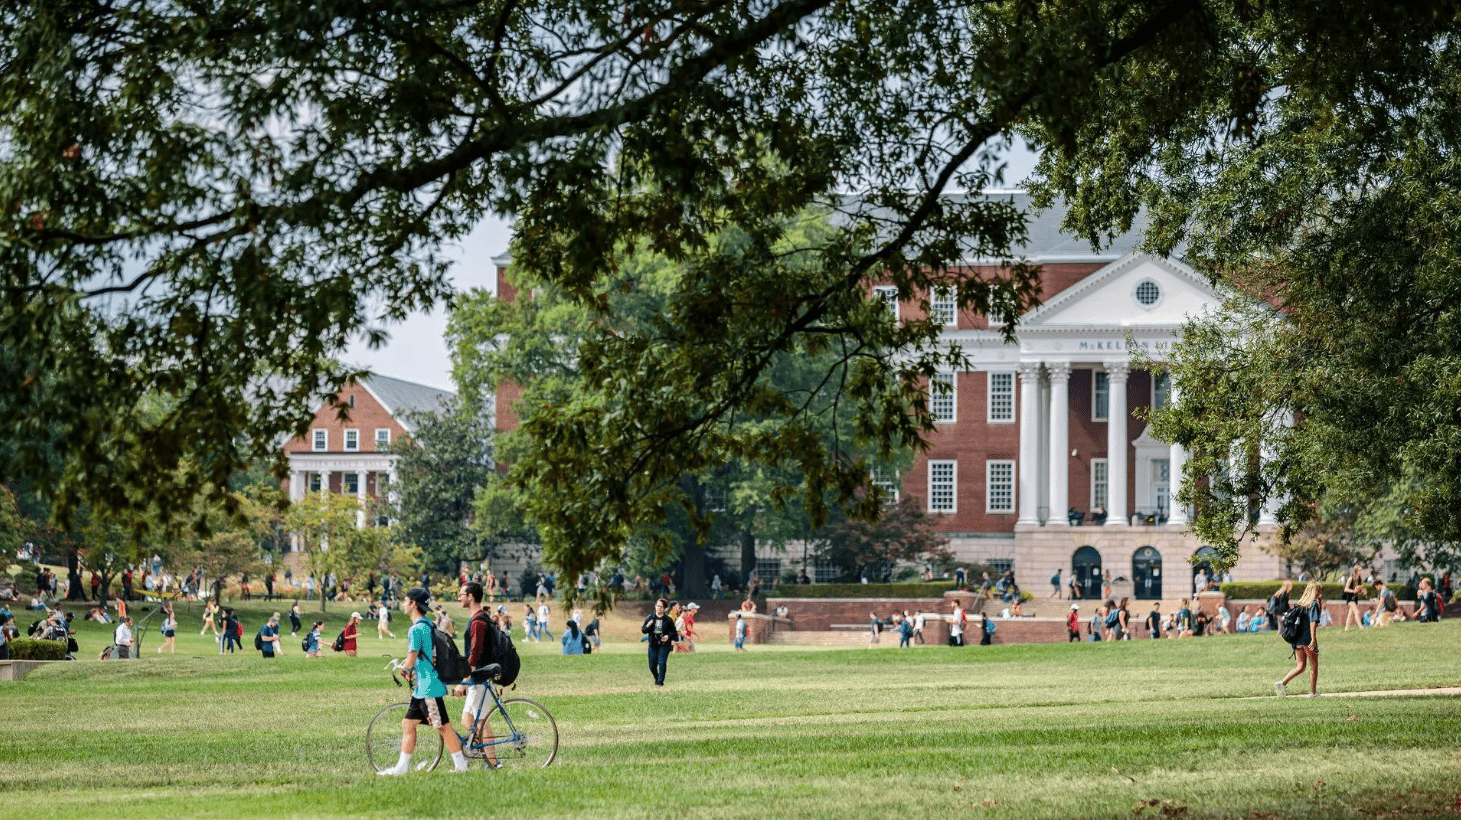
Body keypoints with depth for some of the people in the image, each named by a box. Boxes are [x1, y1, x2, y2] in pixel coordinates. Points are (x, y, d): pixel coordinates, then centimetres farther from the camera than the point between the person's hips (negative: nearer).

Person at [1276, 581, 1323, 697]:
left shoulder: (1301, 603, 14)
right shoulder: (1314, 603, -8)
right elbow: (1313, 621, -17)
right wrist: (1313, 639, -23)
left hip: (1297, 639, 7)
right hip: (1308, 639, -7)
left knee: (1301, 666, 9)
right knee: (1314, 666, 7)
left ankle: (1282, 683, -9)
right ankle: (1313, 693, 11)